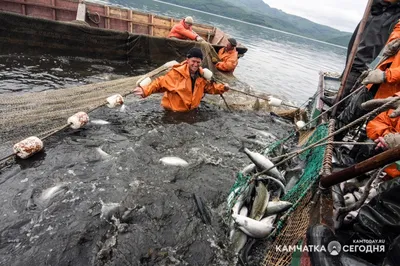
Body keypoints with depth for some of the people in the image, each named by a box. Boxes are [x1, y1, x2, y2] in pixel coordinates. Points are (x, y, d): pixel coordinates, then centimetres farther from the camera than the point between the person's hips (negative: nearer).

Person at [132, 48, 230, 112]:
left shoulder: (201, 76, -1)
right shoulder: (177, 73, -19)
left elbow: (209, 87, 14)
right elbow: (160, 83, -17)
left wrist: (222, 88, -1)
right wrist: (145, 90, -31)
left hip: (192, 110, 6)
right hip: (173, 111, -5)